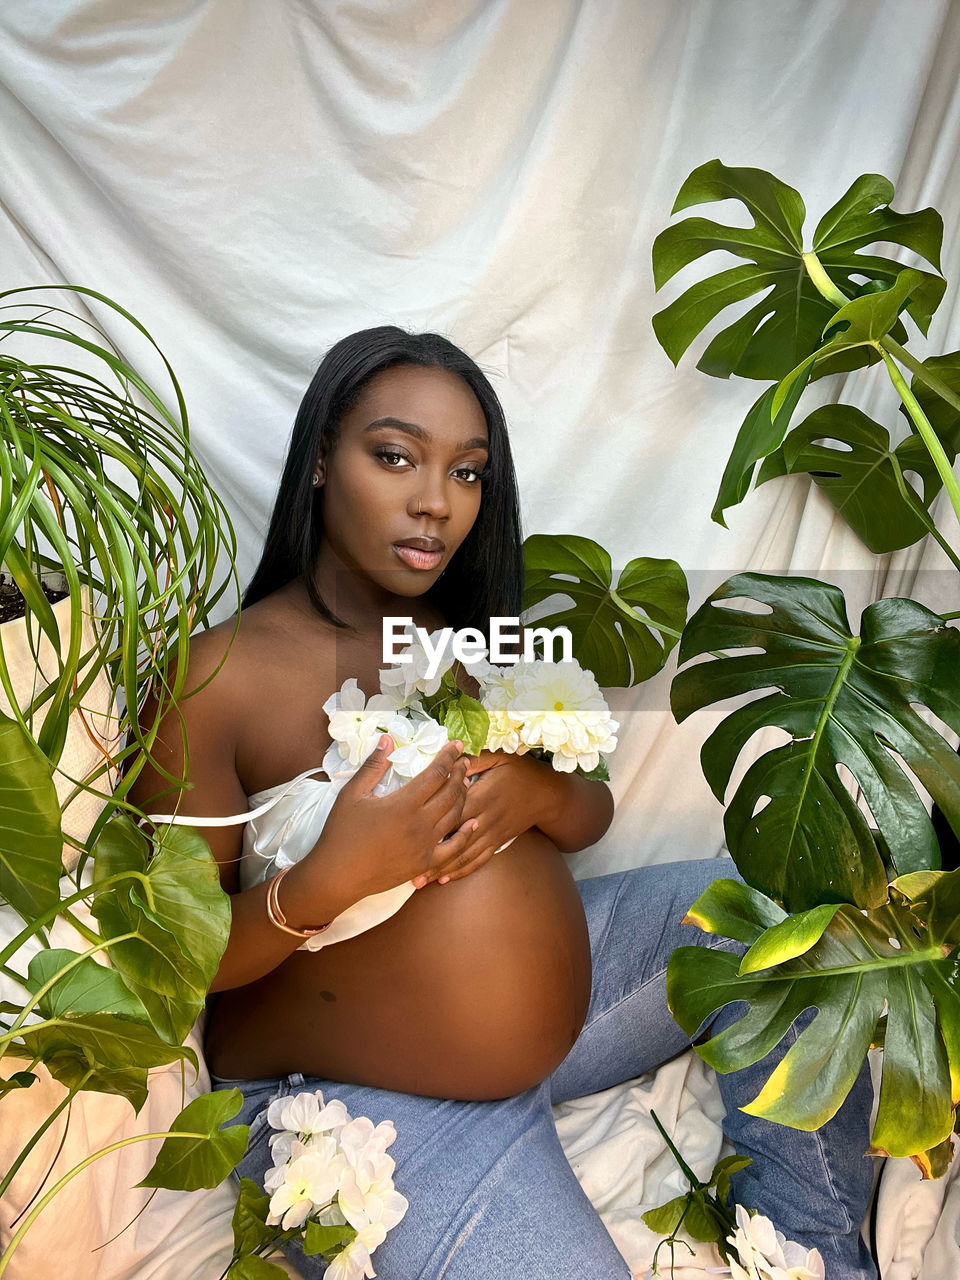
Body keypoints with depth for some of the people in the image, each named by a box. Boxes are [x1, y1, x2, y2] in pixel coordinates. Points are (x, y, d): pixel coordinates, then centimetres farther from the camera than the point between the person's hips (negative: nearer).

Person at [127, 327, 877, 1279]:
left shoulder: (477, 634, -1)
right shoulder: (215, 680, -18)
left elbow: (594, 811, 3)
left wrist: (536, 793, -20)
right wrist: (329, 880, -34)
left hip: (566, 989, 6)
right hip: (360, 1094, -5)